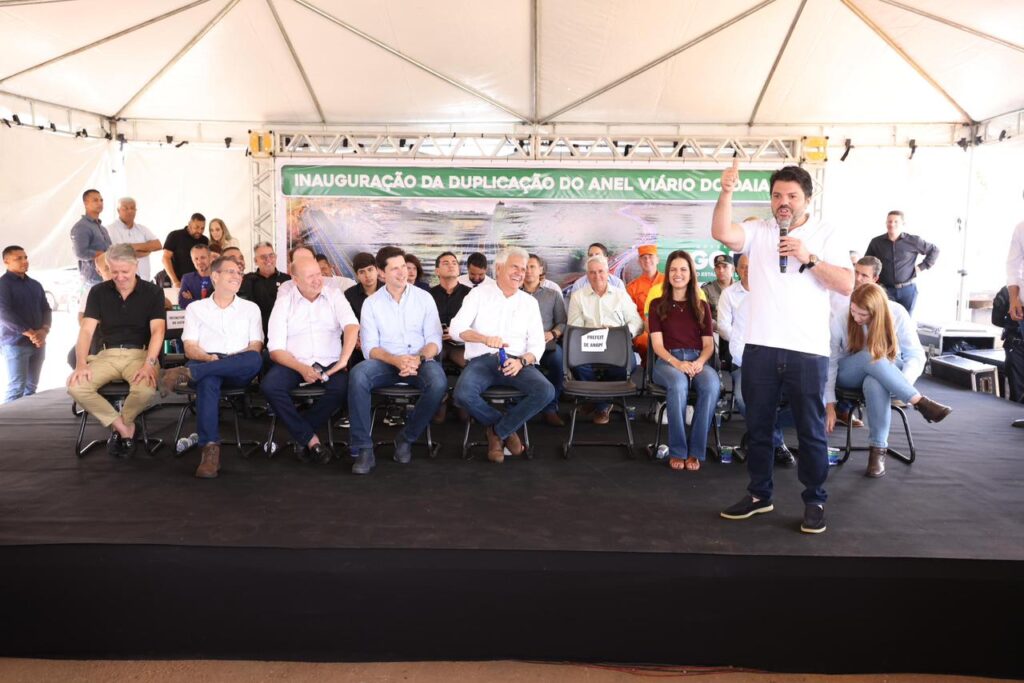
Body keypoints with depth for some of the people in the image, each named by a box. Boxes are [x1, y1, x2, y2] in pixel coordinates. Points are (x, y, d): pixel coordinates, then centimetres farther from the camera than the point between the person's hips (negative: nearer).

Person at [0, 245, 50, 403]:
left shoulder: (35, 285, 15)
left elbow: (46, 309, 12)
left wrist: (43, 330, -8)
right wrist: (29, 333, -18)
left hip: (37, 343, 6)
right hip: (15, 343, -6)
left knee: (31, 387, 7)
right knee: (17, 387, -10)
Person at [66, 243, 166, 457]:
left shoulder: (153, 292, -1)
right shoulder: (98, 292, 6)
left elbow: (157, 330, -11)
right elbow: (86, 330, -1)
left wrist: (149, 363, -27)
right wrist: (81, 364, -17)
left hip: (140, 354, -3)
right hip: (107, 354, 3)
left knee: (146, 389, -34)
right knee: (75, 386, -24)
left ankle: (119, 426, 0)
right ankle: (124, 428, -6)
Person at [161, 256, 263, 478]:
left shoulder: (251, 308, 19)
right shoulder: (195, 308, 18)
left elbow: (256, 348, 8)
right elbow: (190, 349, 7)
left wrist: (234, 359, -13)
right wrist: (209, 358, -15)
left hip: (238, 372, 1)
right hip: (206, 365, -1)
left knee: (255, 360, -36)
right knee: (208, 380, -39)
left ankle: (188, 374, -39)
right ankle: (210, 448, -42)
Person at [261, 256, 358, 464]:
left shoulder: (334, 295, 7)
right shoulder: (284, 302, 7)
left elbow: (352, 326, -10)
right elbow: (276, 349, 0)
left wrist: (343, 360, -26)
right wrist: (301, 369, -18)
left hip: (329, 362, 0)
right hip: (294, 362, 0)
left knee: (343, 387, -32)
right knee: (269, 386, -29)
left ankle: (301, 434, -10)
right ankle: (311, 439, -17)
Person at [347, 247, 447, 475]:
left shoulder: (424, 298, 7)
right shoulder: (371, 303, 6)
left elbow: (434, 340, 1)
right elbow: (370, 347, -2)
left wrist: (419, 359, -21)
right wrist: (396, 360, -22)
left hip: (420, 361, 0)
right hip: (385, 362, 0)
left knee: (439, 382, -33)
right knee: (358, 375, -32)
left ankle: (406, 438, -11)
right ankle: (363, 449, -26)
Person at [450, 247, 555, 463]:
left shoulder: (530, 302, 13)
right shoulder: (479, 294, 7)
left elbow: (537, 344, 5)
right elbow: (456, 328, -6)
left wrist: (522, 361, -17)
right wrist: (485, 338, -26)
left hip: (516, 362, 2)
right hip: (482, 360, -1)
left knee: (546, 391, -27)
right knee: (463, 394, -33)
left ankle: (498, 431, -6)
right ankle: (507, 428, -4)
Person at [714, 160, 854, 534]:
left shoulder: (827, 235, 4)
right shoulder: (758, 231, 6)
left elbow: (847, 284, -5)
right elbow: (721, 232, -13)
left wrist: (809, 258, -14)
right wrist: (727, 192, -24)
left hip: (808, 351, -2)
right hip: (760, 348, 2)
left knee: (811, 431, 7)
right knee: (758, 427, 13)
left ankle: (815, 501, 22)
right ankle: (759, 494, 28)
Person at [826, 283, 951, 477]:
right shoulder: (839, 318, -20)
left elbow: (915, 355, -16)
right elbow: (829, 362, -18)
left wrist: (902, 384, -36)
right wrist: (830, 404, -22)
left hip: (886, 374, 0)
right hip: (849, 375, 0)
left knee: (875, 384, -39)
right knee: (870, 356, -37)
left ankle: (878, 450, -30)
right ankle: (920, 402, -35)